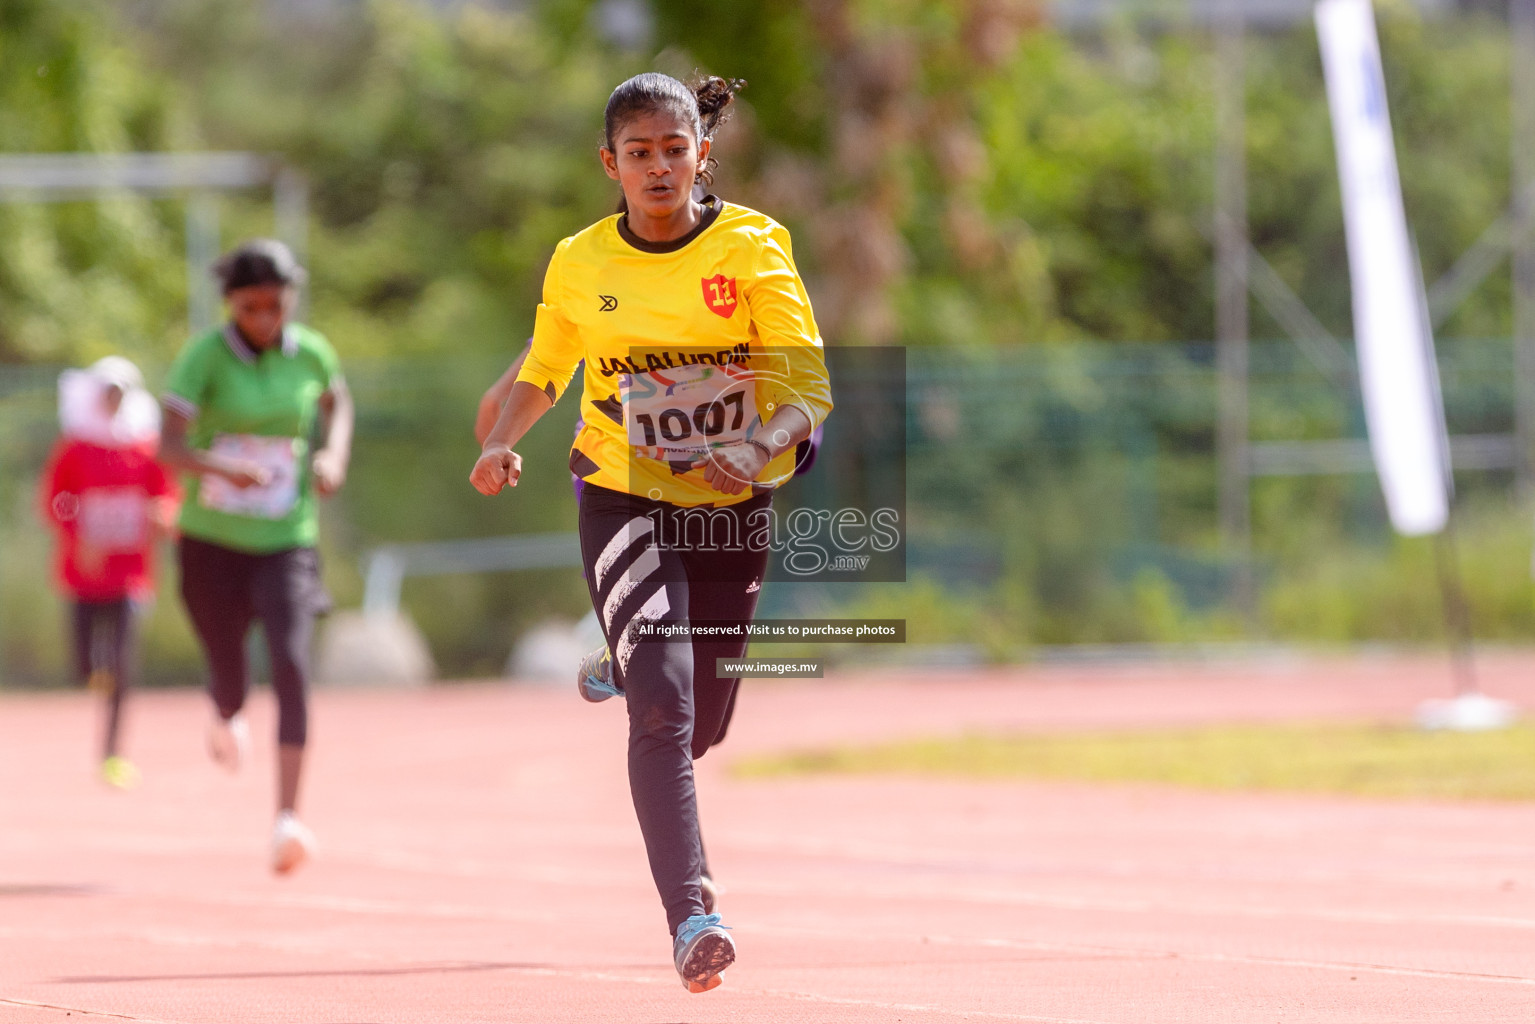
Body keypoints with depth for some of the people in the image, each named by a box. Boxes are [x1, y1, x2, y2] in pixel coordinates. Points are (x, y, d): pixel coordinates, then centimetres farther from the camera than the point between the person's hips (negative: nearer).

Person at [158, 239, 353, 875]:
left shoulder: (311, 353, -1)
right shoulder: (205, 357, -11)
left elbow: (337, 402, 21)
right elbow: (169, 447, -19)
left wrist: (333, 455, 1)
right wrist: (222, 468, -39)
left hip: (286, 542, 1)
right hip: (211, 541, -1)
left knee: (291, 666, -19)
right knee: (228, 674, 10)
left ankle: (288, 818, -23)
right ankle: (225, 717, 51)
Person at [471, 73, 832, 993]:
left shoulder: (753, 245, -6)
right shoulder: (580, 263, 0)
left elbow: (811, 383, -10)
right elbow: (543, 372, 17)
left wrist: (761, 446, -30)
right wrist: (503, 444, -3)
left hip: (734, 506, 1)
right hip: (624, 500, -1)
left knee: (700, 727, 12)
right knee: (664, 697, -22)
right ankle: (690, 920, -30)